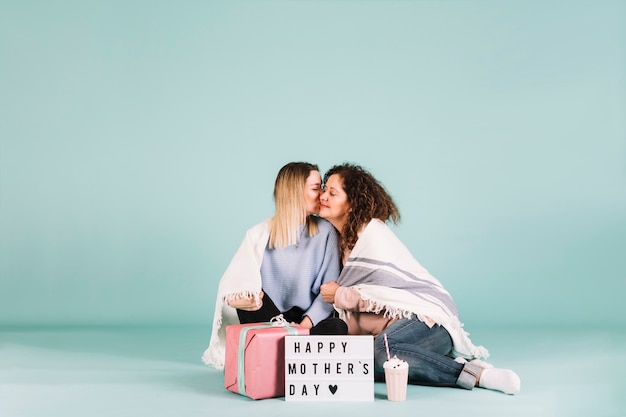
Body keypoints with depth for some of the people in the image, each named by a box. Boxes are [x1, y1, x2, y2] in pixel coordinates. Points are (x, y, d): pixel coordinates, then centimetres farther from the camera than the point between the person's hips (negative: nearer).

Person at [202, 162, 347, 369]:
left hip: (310, 322, 0)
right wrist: (234, 298, -28)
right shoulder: (260, 234, 2)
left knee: (338, 328, -32)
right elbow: (231, 280, -4)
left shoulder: (325, 232, 2)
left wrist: (306, 324, -19)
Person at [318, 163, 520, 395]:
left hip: (427, 317, -7)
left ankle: (475, 374, -26)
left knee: (382, 351, -37)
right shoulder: (345, 237, 18)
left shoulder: (373, 231, -8)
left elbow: (383, 295, -15)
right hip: (395, 324, 7)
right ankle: (448, 362, -13)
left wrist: (340, 295, -2)